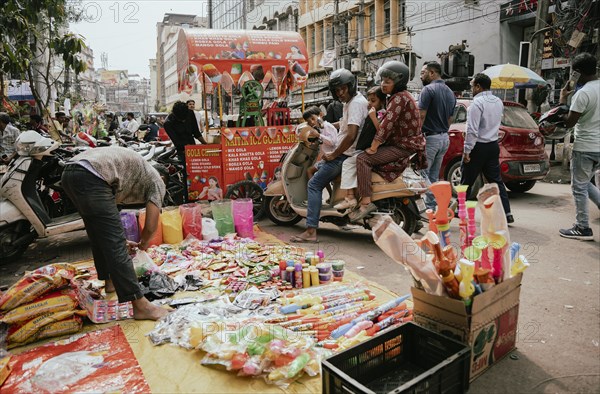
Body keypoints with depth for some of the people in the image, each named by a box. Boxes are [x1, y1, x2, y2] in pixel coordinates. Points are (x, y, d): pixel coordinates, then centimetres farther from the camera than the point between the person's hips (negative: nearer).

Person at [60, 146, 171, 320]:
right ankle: (140, 306, -2)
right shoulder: (156, 181, 14)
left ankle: (111, 281, 40)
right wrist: (143, 243, 28)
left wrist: (122, 240, 44)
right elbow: (151, 226, 8)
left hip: (69, 172, 9)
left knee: (100, 235, 25)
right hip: (91, 178, -9)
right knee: (115, 246, -6)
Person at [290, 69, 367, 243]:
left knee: (314, 184, -11)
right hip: (346, 152, 11)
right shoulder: (351, 101, 14)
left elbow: (351, 135, -27)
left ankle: (311, 231, -14)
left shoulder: (356, 103, -18)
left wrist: (334, 155, -18)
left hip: (346, 154, -11)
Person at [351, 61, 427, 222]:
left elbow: (387, 124, -23)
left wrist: (373, 147, -21)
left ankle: (366, 202, -26)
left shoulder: (399, 98, -14)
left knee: (363, 159, -21)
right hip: (405, 142, 11)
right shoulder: (402, 96, 19)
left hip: (403, 147, -11)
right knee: (369, 156, 23)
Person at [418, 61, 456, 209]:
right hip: (445, 138, 9)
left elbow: (421, 116, -17)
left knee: (422, 174, -5)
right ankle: (432, 207, 16)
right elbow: (449, 119, 19)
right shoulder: (450, 93, 16)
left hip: (430, 138, -9)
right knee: (434, 176, 13)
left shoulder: (428, 89, -11)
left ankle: (428, 209, -8)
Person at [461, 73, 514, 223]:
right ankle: (506, 213, 8)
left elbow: (472, 130, -20)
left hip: (478, 147, -7)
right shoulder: (498, 102, 10)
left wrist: (466, 151, -18)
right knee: (496, 180, 9)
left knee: (467, 181, 5)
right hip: (494, 145, 8)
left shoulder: (477, 103, -16)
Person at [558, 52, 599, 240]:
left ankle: (582, 228, 8)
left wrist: (563, 100, -5)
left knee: (579, 187, 2)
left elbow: (569, 122, -15)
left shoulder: (583, 93, -18)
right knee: (585, 183, 23)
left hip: (585, 148, -8)